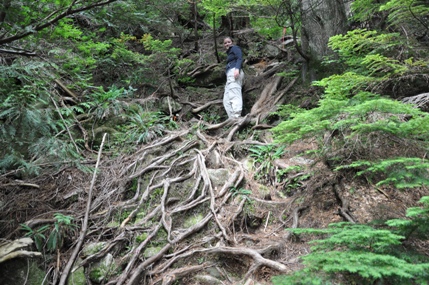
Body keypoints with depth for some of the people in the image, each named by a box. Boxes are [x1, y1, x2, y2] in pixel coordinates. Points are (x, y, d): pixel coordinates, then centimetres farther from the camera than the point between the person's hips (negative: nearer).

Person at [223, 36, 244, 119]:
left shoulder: (235, 48, 9)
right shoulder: (229, 52, 33)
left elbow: (240, 58, -7)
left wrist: (237, 69, -25)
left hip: (234, 72, -10)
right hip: (230, 75, 10)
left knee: (234, 95, -23)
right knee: (227, 100, -1)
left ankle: (236, 117, -35)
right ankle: (232, 119, -11)